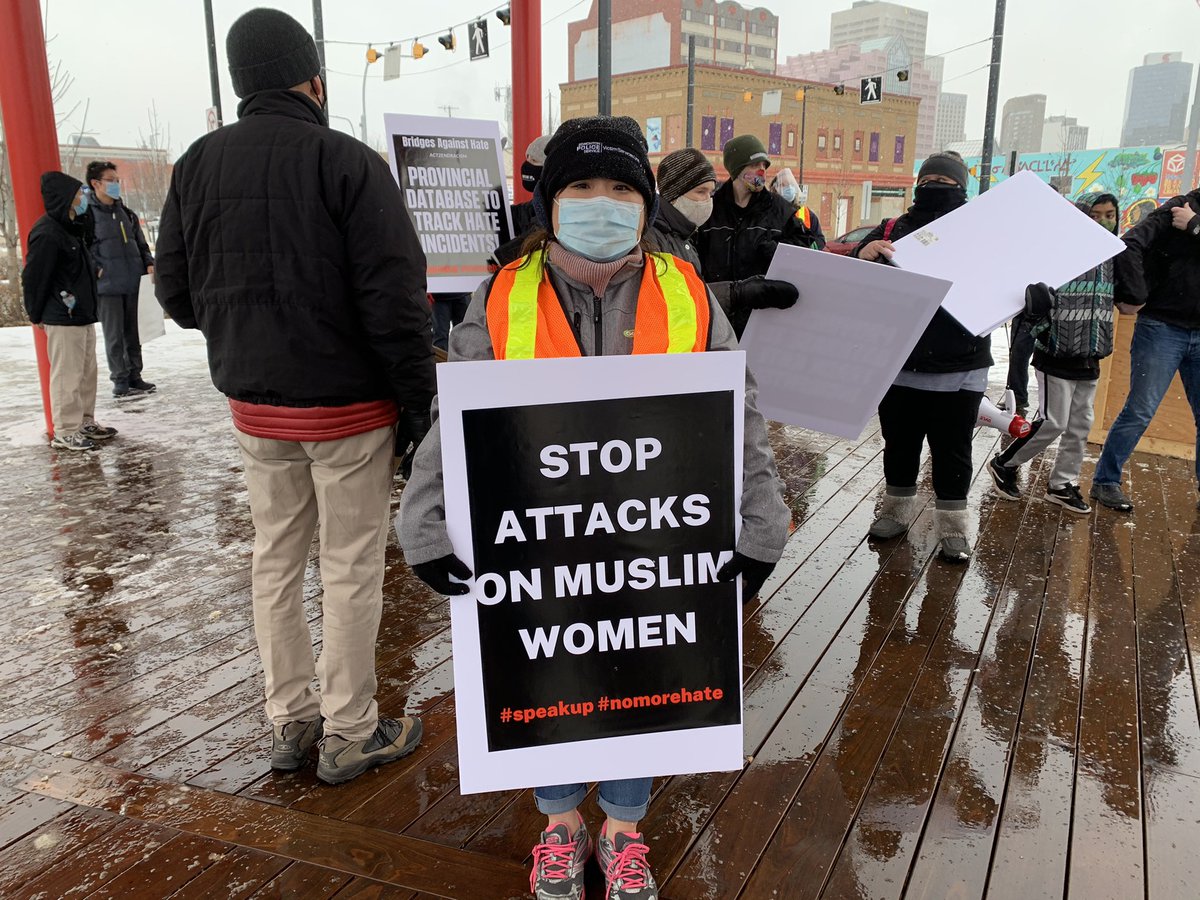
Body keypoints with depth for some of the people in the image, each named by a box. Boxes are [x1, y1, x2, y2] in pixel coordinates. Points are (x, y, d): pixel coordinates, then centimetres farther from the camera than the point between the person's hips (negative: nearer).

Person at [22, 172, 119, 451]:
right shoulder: (46, 233, -16)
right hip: (62, 320, -10)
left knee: (87, 372, 15)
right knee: (67, 375, -4)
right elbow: (34, 277, -14)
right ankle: (65, 433, 2)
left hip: (83, 316, 10)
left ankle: (85, 423, 25)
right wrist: (36, 315, -5)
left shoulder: (70, 228, 14)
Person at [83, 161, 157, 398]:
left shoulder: (126, 213, 17)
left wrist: (149, 264, 6)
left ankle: (134, 377, 20)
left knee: (133, 333, 11)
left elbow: (140, 243, 22)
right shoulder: (87, 212, -4)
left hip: (134, 283, 6)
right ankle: (120, 381, 4)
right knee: (114, 335, -1)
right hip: (107, 285, -6)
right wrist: (97, 270, -17)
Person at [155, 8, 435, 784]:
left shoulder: (197, 166, 4)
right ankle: (350, 734, 17)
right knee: (352, 568, 5)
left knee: (277, 560, 16)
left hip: (255, 406, 6)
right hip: (348, 405, -5)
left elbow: (176, 293, 8)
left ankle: (291, 720, 28)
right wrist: (419, 399, -10)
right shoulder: (349, 163, -13)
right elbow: (394, 299, -18)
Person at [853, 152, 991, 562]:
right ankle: (898, 508, 33)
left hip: (959, 372, -1)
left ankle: (952, 524, 22)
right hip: (899, 365, 2)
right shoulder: (892, 231, 6)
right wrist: (864, 255, -23)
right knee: (899, 445, 15)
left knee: (952, 452, 8)